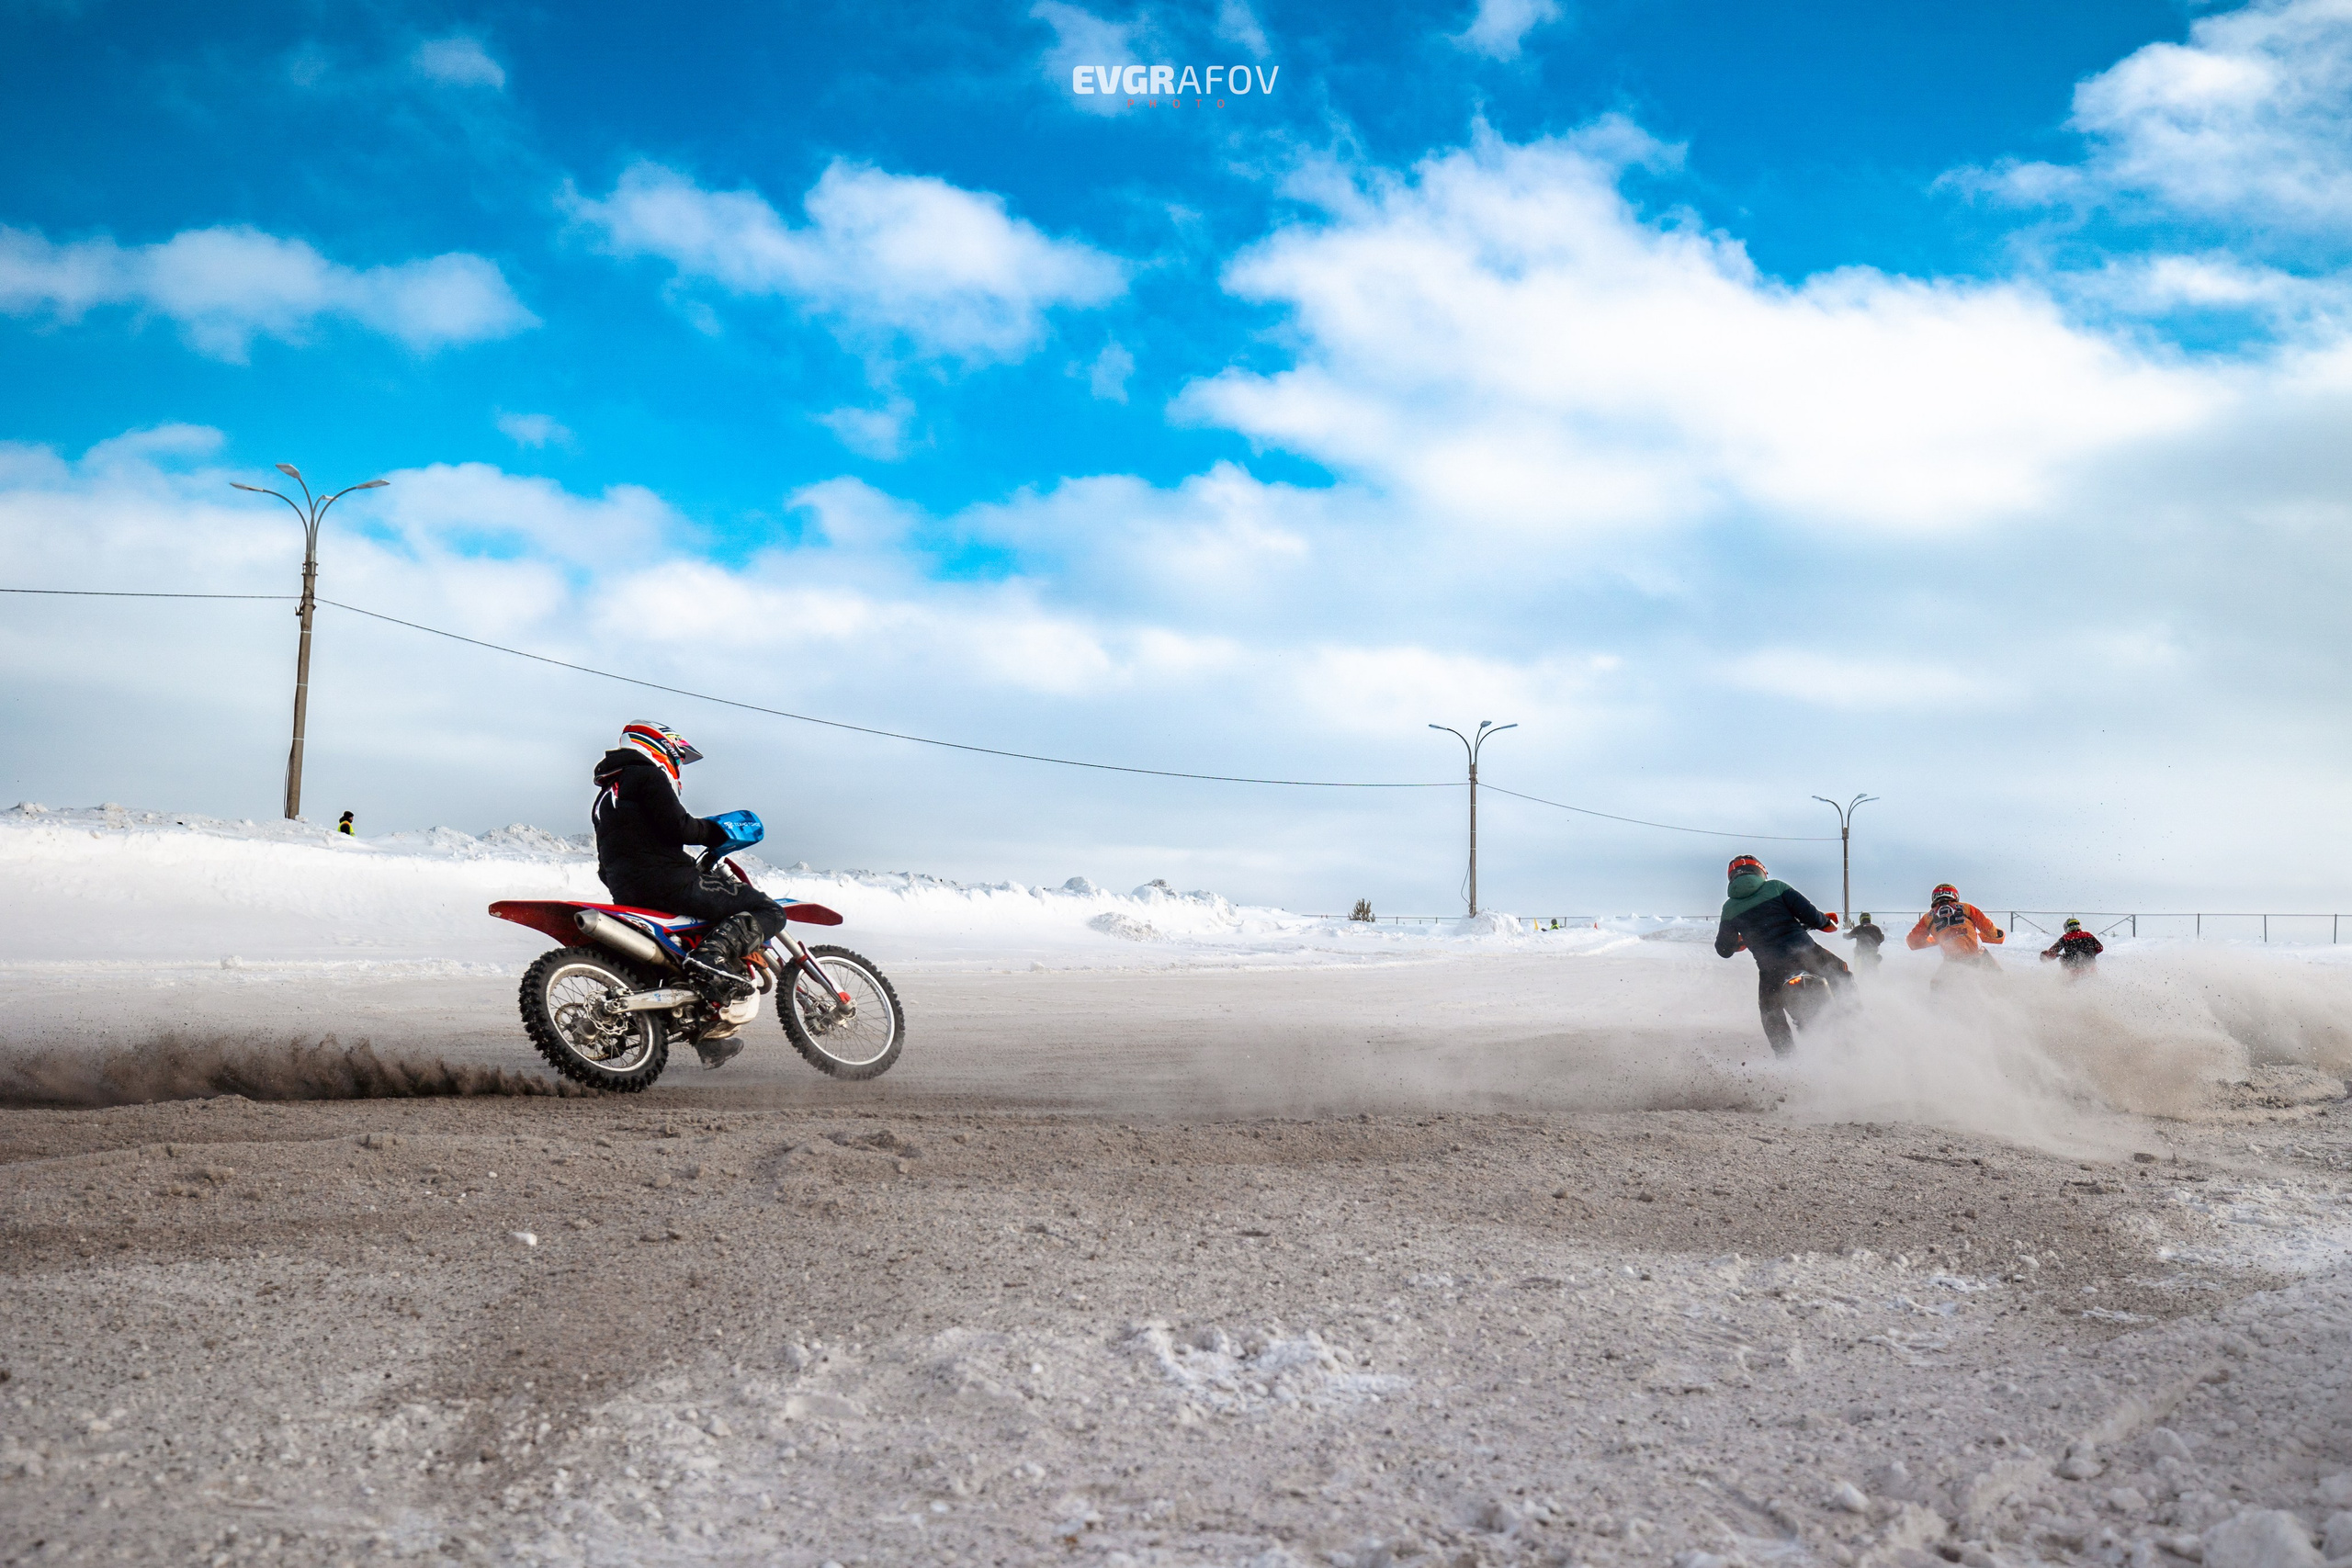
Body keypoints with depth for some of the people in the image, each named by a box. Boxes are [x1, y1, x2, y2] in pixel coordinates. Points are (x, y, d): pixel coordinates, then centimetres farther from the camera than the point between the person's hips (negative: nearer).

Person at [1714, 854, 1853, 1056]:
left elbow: (1724, 950, 14)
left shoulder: (1730, 908, 9)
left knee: (1770, 1012, 23)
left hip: (1771, 969, 1)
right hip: (1804, 951, -1)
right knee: (1840, 972, 24)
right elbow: (1808, 913, -3)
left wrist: (1739, 943, 37)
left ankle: (1786, 1056, 17)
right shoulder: (1775, 887, 5)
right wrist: (1826, 922, 18)